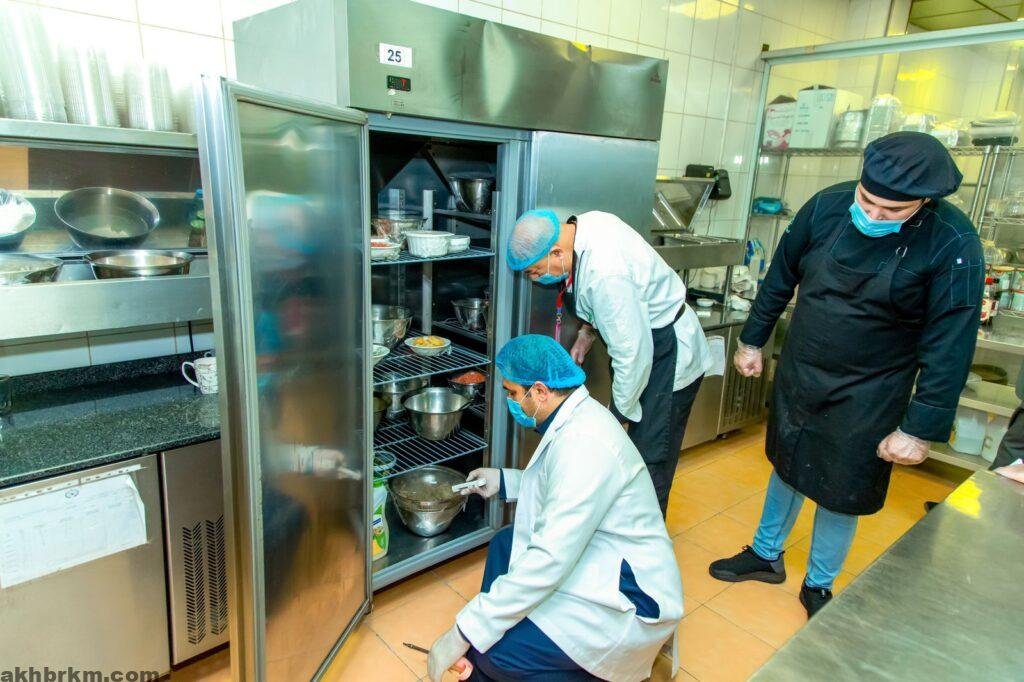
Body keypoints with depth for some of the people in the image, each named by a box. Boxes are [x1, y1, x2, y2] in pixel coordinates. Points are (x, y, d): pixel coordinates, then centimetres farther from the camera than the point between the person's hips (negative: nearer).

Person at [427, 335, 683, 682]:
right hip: (604, 562, 10)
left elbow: (550, 561, -31)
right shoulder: (579, 417, 1)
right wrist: (504, 481, 15)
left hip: (632, 598, -10)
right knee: (504, 546, 15)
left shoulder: (583, 443, -29)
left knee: (491, 650, -18)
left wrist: (463, 633, -26)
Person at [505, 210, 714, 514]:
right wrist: (589, 329, 4)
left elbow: (633, 354, -29)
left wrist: (619, 412, -14)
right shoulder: (586, 222, -7)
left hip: (670, 357, -9)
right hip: (647, 338, 9)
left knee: (650, 459, 1)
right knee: (639, 447, 18)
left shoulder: (605, 275, -35)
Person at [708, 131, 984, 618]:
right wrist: (753, 339, 9)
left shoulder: (952, 245, -20)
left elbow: (950, 346, -15)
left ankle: (819, 586, 38)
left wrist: (921, 428, -14)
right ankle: (765, 555, 44)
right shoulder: (828, 205, -12)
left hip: (866, 397, -3)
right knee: (788, 468, 21)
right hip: (796, 376, 3)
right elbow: (782, 276, 2)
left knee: (840, 493, 12)